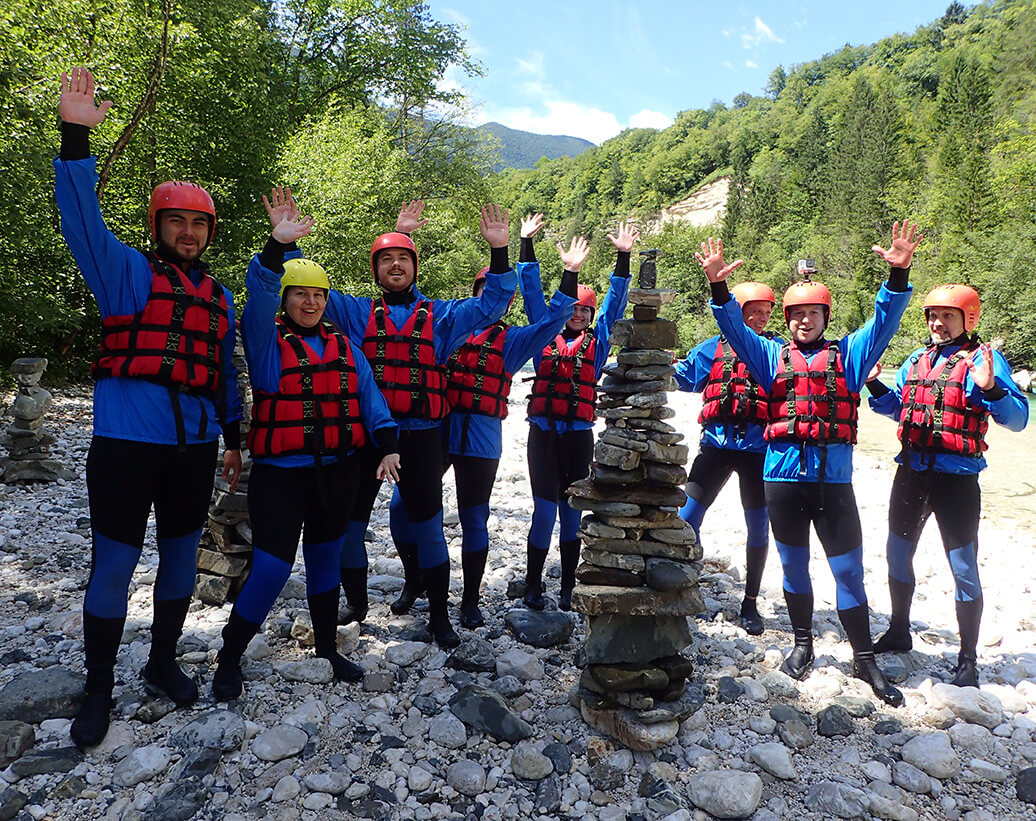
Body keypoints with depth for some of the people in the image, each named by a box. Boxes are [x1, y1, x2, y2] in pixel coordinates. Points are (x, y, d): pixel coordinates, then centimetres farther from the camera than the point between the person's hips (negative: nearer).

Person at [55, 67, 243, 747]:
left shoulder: (219, 296, 14)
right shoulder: (127, 272, 2)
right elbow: (83, 222, -15)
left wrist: (234, 436, 18)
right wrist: (76, 139, -26)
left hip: (194, 447, 4)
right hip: (127, 442, -4)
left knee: (181, 555, 14)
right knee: (114, 564, 2)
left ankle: (163, 660, 34)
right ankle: (99, 690, 19)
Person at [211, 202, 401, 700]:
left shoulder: (344, 347, 10)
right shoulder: (266, 342, -1)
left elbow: (369, 398, 5)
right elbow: (258, 297, -19)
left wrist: (387, 446, -7)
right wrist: (277, 246, -32)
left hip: (338, 471, 4)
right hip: (280, 472, -4)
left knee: (325, 560, 16)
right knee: (272, 568, -7)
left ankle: (327, 650, 31)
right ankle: (229, 659, 14)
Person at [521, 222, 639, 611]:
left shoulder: (597, 341, 11)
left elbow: (614, 302, 10)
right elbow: (532, 293, 10)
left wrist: (623, 257, 4)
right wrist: (527, 247, 9)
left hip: (579, 436, 1)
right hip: (543, 433, -1)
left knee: (572, 512, 6)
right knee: (545, 509, -4)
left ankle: (569, 589, 15)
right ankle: (533, 586, 9)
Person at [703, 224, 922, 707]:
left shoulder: (847, 355, 10)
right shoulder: (772, 355, 9)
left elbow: (884, 322, 1)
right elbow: (735, 327, 0)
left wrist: (898, 275, -14)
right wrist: (719, 287, -16)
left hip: (833, 477, 0)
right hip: (783, 474, 1)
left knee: (848, 568, 3)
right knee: (793, 564, 13)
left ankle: (864, 659, 18)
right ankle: (803, 644, 31)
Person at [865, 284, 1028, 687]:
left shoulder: (984, 359, -7)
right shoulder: (917, 359, 11)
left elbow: (1017, 418, -14)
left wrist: (989, 388, -31)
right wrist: (874, 384, 6)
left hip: (956, 476, -6)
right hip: (912, 471, 6)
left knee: (964, 570, 1)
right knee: (897, 554, 16)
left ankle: (968, 660, 15)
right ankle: (899, 632, 35)